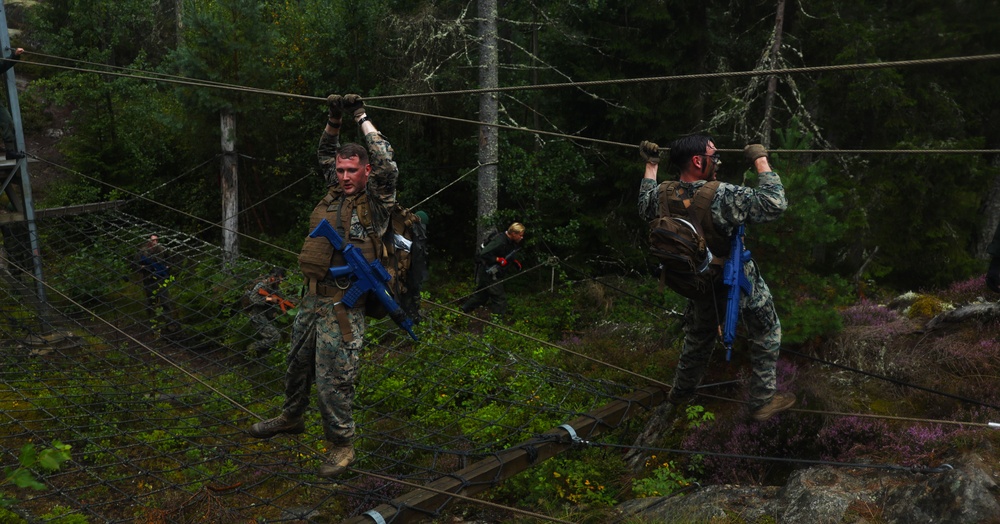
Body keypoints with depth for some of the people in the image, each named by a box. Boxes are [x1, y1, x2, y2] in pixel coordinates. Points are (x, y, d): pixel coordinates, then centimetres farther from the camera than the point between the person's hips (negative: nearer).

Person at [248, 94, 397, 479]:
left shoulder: (376, 200, -6)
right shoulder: (335, 192, 10)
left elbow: (387, 165, -21)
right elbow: (325, 155, 22)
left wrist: (362, 118, -13)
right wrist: (334, 120, 7)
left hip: (344, 305, -7)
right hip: (313, 297, 7)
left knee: (333, 376, -4)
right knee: (298, 361, 22)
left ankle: (341, 444, 12)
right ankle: (291, 417, 44)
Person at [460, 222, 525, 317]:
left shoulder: (510, 242, 4)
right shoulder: (500, 241, -27)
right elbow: (483, 254, -31)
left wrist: (514, 261, 6)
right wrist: (498, 259, -27)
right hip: (488, 272, -10)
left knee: (481, 295, 19)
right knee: (499, 297, -4)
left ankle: (463, 310, 31)